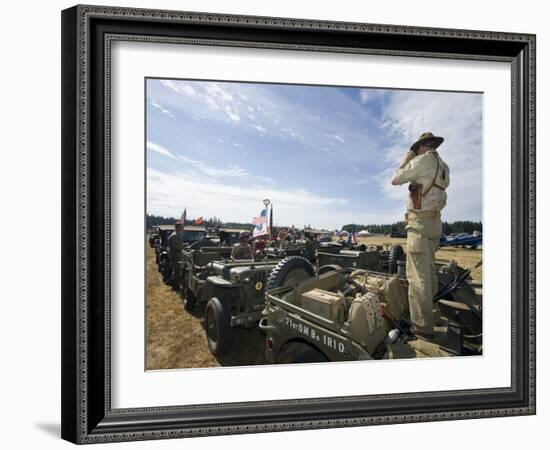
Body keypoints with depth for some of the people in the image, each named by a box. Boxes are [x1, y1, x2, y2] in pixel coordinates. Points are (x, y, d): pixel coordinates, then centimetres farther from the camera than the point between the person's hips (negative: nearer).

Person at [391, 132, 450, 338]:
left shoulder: (423, 160, -11)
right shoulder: (443, 167, 15)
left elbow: (395, 180, -5)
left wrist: (405, 160, 10)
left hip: (419, 222, -9)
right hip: (435, 222, 9)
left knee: (418, 274, -9)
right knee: (428, 270, 19)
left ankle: (422, 325, -9)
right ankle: (427, 308, 31)